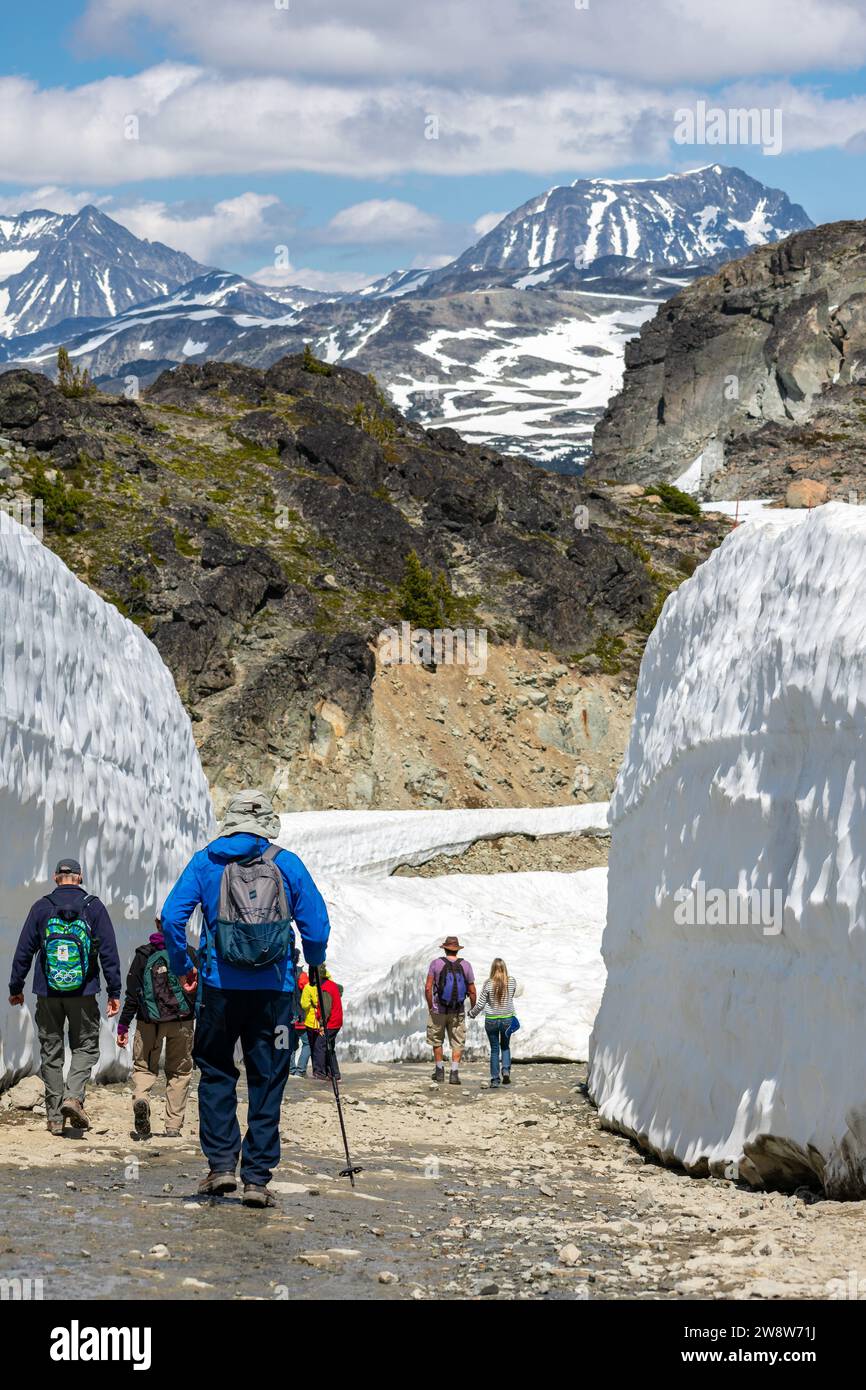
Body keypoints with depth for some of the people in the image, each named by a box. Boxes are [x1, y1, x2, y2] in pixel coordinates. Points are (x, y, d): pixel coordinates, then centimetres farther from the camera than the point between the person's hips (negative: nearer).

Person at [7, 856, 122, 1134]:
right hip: (84, 992, -1)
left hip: (47, 994, 1)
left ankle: (55, 1116, 7)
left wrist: (16, 987, 14)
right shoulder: (94, 906, 0)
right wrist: (114, 992, 0)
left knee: (51, 1053, 8)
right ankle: (73, 1096, -14)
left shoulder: (41, 907, 2)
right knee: (85, 1046, 10)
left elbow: (24, 951, 4)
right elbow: (109, 951, -3)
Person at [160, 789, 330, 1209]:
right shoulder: (287, 864, 3)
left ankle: (221, 1163, 5)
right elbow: (317, 924, 2)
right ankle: (257, 1178, 4)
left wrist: (181, 967, 13)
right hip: (275, 990, 0)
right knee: (266, 1084, 6)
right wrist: (314, 965, 22)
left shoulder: (205, 861, 4)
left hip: (221, 986, 0)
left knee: (216, 1073, 15)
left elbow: (172, 916, -2)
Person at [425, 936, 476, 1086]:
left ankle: (439, 1071, 23)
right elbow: (472, 991, 0)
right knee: (458, 1043, 7)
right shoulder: (465, 966, -3)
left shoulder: (436, 963, -7)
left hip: (438, 1010, -1)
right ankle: (454, 1073, -4)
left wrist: (430, 1006, 3)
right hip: (458, 1012, 1)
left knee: (437, 1040, 17)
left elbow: (428, 988, -11)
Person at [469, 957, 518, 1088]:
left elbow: (480, 1004, -7)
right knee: (505, 1046, 19)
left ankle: (495, 1079, 8)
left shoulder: (488, 983, -12)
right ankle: (506, 1070, -1)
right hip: (507, 1018, 1)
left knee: (494, 1049, 8)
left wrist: (472, 1013, 11)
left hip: (491, 1020, -1)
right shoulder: (512, 981, -7)